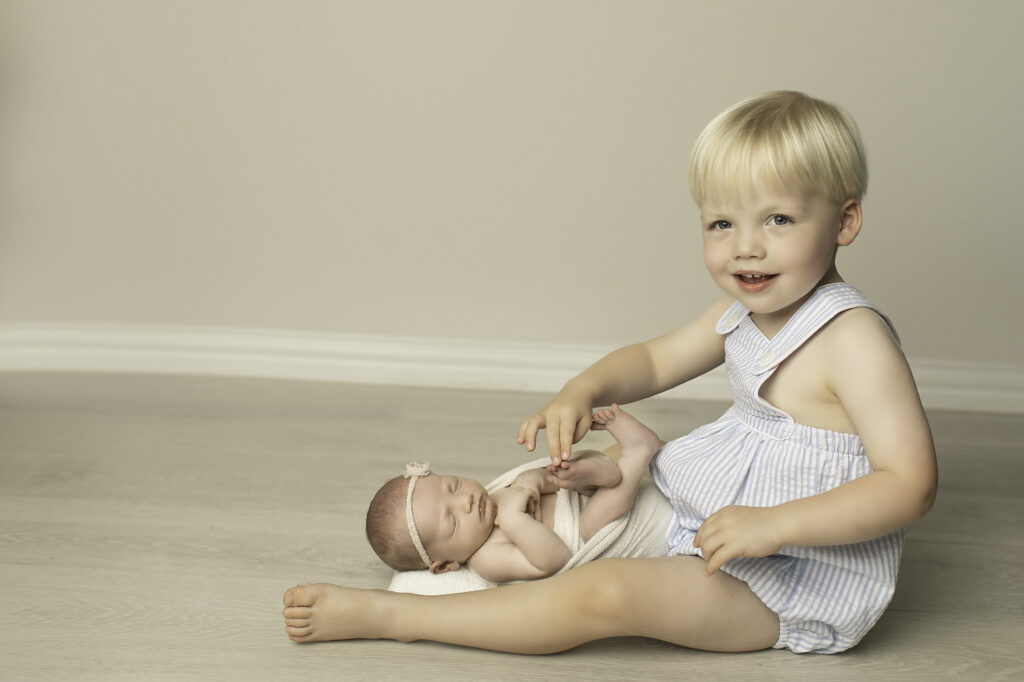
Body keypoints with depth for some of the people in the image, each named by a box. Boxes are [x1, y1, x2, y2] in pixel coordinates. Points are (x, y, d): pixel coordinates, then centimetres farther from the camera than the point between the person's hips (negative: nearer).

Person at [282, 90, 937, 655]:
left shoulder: (853, 339, -23)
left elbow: (911, 484, -28)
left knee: (610, 593, -26)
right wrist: (582, 391, -4)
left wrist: (775, 523, -35)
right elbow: (654, 359, 17)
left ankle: (383, 614, -20)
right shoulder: (742, 311, 4)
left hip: (797, 585, -9)